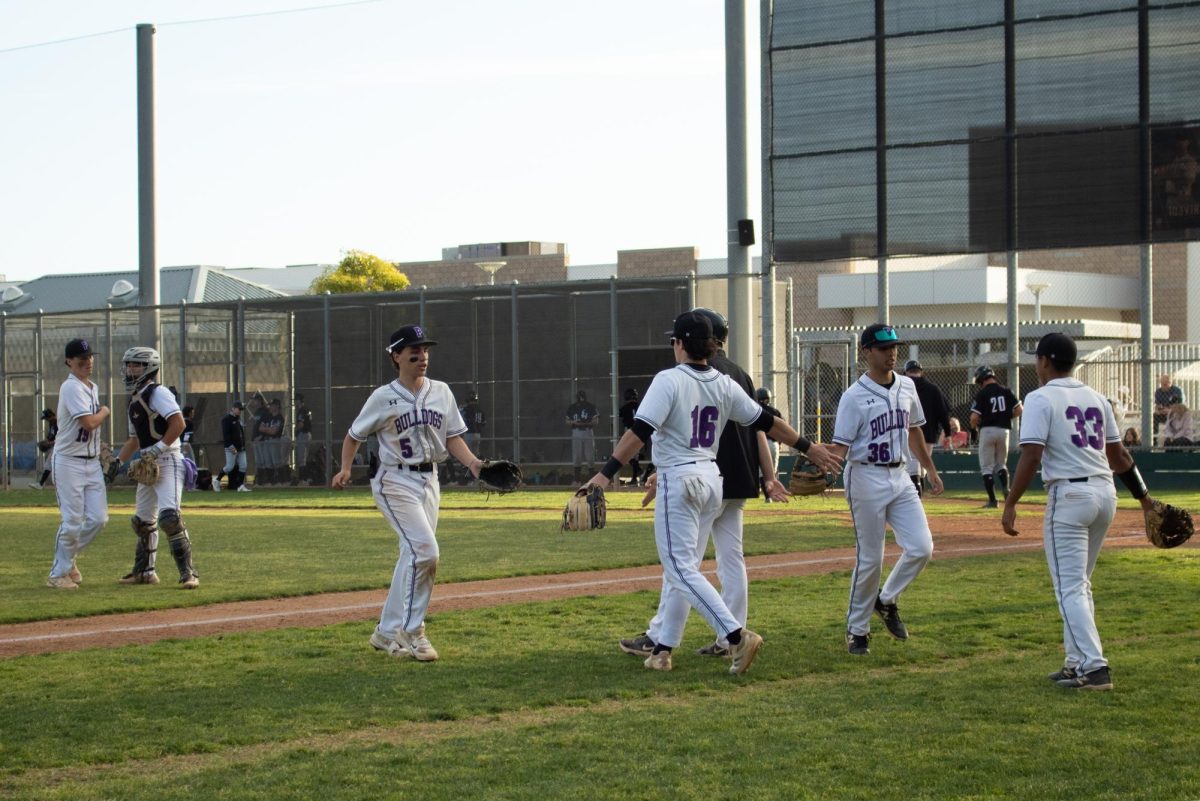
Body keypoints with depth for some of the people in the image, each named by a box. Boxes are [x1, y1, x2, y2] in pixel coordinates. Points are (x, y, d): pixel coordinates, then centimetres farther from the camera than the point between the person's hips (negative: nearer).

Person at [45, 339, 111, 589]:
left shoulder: (92, 388, 14)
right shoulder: (72, 387, -15)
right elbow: (89, 422, -23)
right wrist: (104, 412, -4)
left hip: (92, 462, 8)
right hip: (69, 462, -8)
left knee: (98, 519, 4)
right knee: (72, 521, -7)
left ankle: (67, 559, 24)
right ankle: (58, 574, 6)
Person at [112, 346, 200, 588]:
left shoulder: (157, 393, -9)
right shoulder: (134, 400, 18)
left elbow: (178, 424, -21)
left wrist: (158, 448, -23)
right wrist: (117, 462, 20)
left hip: (167, 462, -10)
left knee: (169, 517, -21)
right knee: (143, 520, 15)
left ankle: (188, 573, -19)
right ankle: (144, 572, 27)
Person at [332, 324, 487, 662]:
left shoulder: (441, 392, 6)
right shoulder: (383, 398, -6)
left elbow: (453, 438, 7)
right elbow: (354, 435, 3)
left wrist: (472, 461, -10)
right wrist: (345, 469, -12)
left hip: (429, 479, 6)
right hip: (396, 480, -6)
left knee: (413, 556, 6)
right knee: (425, 551, -18)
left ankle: (387, 631, 17)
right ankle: (411, 630, -10)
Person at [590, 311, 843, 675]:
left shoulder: (669, 381, -12)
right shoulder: (724, 385, 6)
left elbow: (640, 431, -21)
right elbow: (766, 422, 11)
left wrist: (607, 472, -22)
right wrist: (809, 447, 21)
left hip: (678, 481, -7)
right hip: (711, 480, 7)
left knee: (681, 569, -7)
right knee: (681, 567, 15)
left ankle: (736, 635, -20)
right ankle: (663, 649, 18)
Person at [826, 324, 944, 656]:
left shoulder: (907, 387, 8)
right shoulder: (854, 396, -11)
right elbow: (840, 445, -15)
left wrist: (931, 469, 25)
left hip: (899, 476, 6)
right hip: (867, 477, -6)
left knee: (921, 547, -5)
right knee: (870, 558, -1)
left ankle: (887, 600, 19)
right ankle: (857, 629, 14)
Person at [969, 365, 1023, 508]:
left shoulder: (982, 394, -10)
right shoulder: (1006, 391, 2)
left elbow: (974, 418, -13)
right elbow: (1019, 411, 0)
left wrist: (975, 427, 8)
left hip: (987, 430, -4)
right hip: (1004, 430, 4)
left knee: (987, 467, 5)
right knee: (1001, 463, 20)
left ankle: (992, 499, 1)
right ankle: (1005, 487, -6)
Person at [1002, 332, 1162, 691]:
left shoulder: (1041, 398, -6)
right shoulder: (1095, 397, 14)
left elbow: (1031, 456, -16)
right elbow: (1118, 455, 16)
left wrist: (1010, 504, -12)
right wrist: (1143, 495, 25)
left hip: (1069, 496, -7)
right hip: (1105, 494, 7)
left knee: (1070, 588, -6)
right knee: (1078, 584, 18)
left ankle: (1094, 667, -15)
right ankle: (1077, 662, 19)